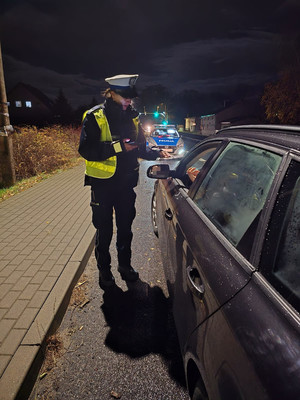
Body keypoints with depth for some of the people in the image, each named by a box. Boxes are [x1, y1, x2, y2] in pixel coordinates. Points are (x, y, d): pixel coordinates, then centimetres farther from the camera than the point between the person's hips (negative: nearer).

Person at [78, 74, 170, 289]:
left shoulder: (132, 117, 7)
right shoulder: (95, 117, -9)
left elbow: (140, 148, 14)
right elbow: (86, 149, -19)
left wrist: (157, 153, -4)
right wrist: (118, 146, -25)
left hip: (126, 182, 5)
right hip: (103, 183, -4)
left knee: (125, 227, 16)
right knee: (104, 230, 9)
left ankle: (125, 264, 35)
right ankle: (104, 269, 29)